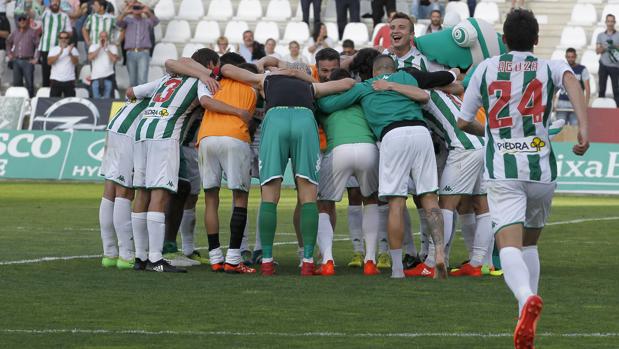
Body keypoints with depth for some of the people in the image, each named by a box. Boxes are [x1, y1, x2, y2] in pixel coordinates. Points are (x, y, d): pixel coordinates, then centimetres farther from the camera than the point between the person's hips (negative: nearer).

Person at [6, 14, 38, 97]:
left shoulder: (32, 33, -5)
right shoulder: (15, 33, 10)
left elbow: (38, 45, -6)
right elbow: (8, 42, 28)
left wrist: (36, 59, -9)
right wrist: (10, 53, 20)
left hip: (28, 61, -5)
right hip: (16, 61, 5)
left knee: (29, 83, -5)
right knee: (16, 82, 11)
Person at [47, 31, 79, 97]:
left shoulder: (73, 49, 7)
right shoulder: (53, 49, 7)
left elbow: (76, 62, -7)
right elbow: (49, 62, -7)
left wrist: (70, 53, -26)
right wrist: (59, 54, -19)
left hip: (69, 80, 0)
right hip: (56, 80, 0)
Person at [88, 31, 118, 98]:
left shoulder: (112, 47, 7)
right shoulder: (93, 46, 9)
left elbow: (114, 59, -10)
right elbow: (90, 57, -8)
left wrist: (106, 49, -6)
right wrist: (99, 47, -7)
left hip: (108, 76, -1)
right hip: (96, 77, 1)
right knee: (96, 98, -5)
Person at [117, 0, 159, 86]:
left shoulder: (147, 21, 13)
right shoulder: (128, 21, 15)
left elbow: (155, 21, -9)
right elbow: (118, 23, -6)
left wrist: (148, 12, -29)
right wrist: (125, 12, -26)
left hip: (143, 54, -2)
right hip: (131, 54, 2)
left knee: (142, 79, -16)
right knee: (133, 81, 7)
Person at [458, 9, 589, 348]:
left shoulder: (486, 68, 12)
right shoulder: (550, 67, 10)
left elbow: (464, 121, 17)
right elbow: (572, 81, -14)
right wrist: (583, 128, -22)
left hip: (502, 170, -2)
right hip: (542, 168, 2)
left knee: (509, 244, -16)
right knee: (529, 242, 22)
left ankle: (526, 299, -45)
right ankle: (527, 317, 16)